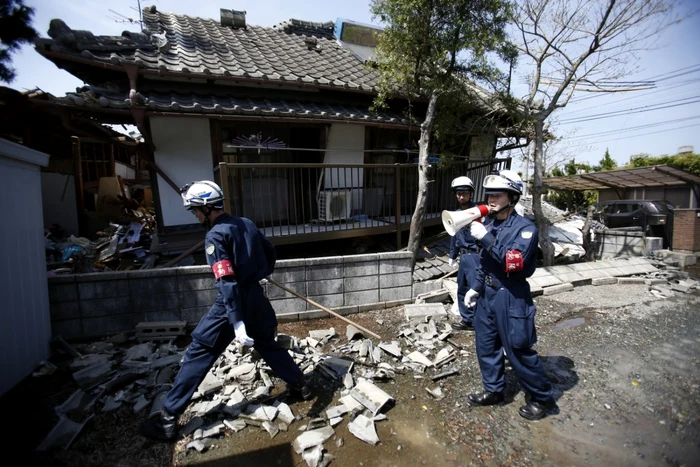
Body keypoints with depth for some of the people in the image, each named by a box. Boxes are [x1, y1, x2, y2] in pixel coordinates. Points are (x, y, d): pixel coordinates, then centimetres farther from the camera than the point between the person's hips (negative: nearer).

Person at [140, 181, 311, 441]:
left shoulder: (215, 236, -15)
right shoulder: (246, 223, 5)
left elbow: (227, 282, -23)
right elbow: (271, 253, 15)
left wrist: (237, 323, -25)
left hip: (231, 304, -7)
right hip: (256, 298, 7)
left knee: (198, 355, 6)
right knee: (268, 345, 24)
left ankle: (168, 418, 16)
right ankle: (300, 385, 34)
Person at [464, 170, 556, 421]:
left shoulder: (525, 228, -14)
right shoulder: (490, 226, 6)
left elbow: (514, 262, -28)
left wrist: (485, 238, -27)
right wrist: (476, 287, 13)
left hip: (510, 297, -7)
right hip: (488, 295, 7)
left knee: (518, 352, 6)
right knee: (485, 346, 15)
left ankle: (542, 398, 30)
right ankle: (494, 390, 35)